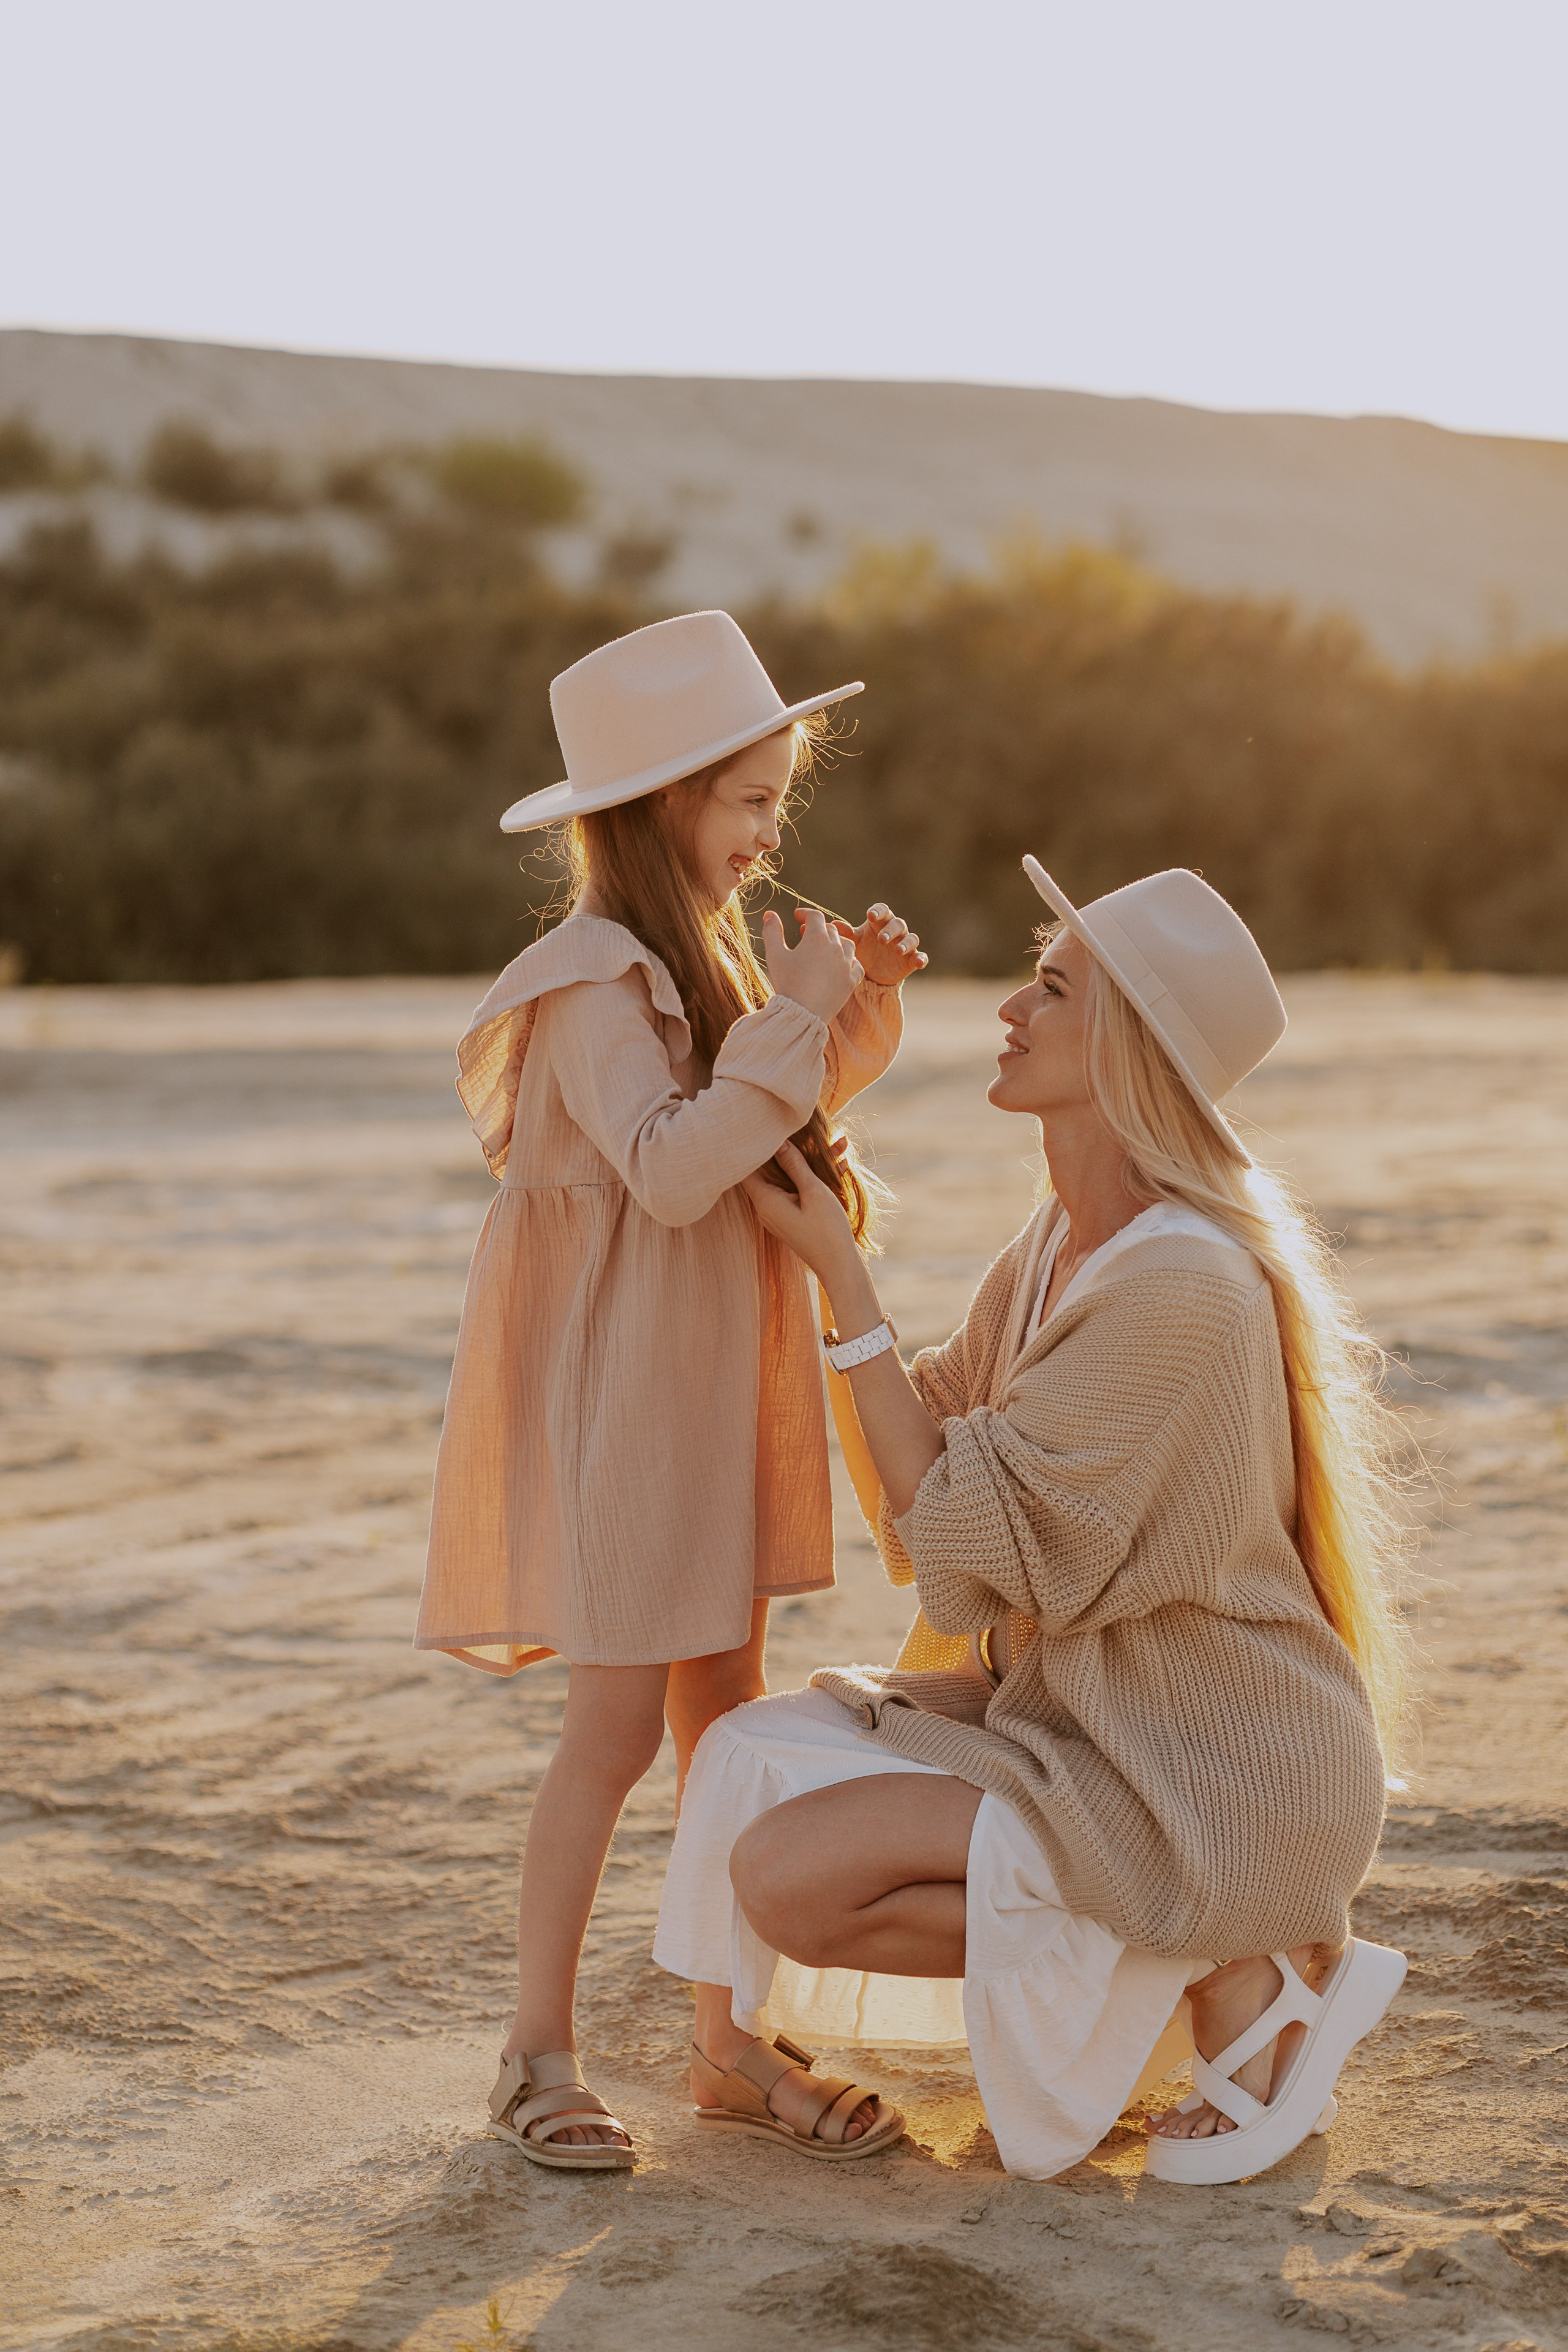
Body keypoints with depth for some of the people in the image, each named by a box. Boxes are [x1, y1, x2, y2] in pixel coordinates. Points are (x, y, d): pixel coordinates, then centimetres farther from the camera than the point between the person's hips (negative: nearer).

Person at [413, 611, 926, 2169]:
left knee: (724, 1715, 12)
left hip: (708, 1393, 9)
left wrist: (853, 1015, 7)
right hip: (618, 1389, -9)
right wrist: (793, 1016, -25)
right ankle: (538, 2053, 8)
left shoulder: (704, 958, 11)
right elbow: (673, 1169, -28)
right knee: (619, 1724, -5)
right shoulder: (595, 980, -18)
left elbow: (764, 1128, 22)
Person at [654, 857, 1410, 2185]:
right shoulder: (1063, 1241, 5)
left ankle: (1239, 1977, -6)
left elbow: (963, 1530, -21)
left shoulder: (1179, 1283, -25)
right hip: (1073, 1711, 8)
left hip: (1210, 1782, -8)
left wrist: (840, 1276, -18)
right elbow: (924, 1462, 10)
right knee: (755, 1757, -1)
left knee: (789, 1879, -18)